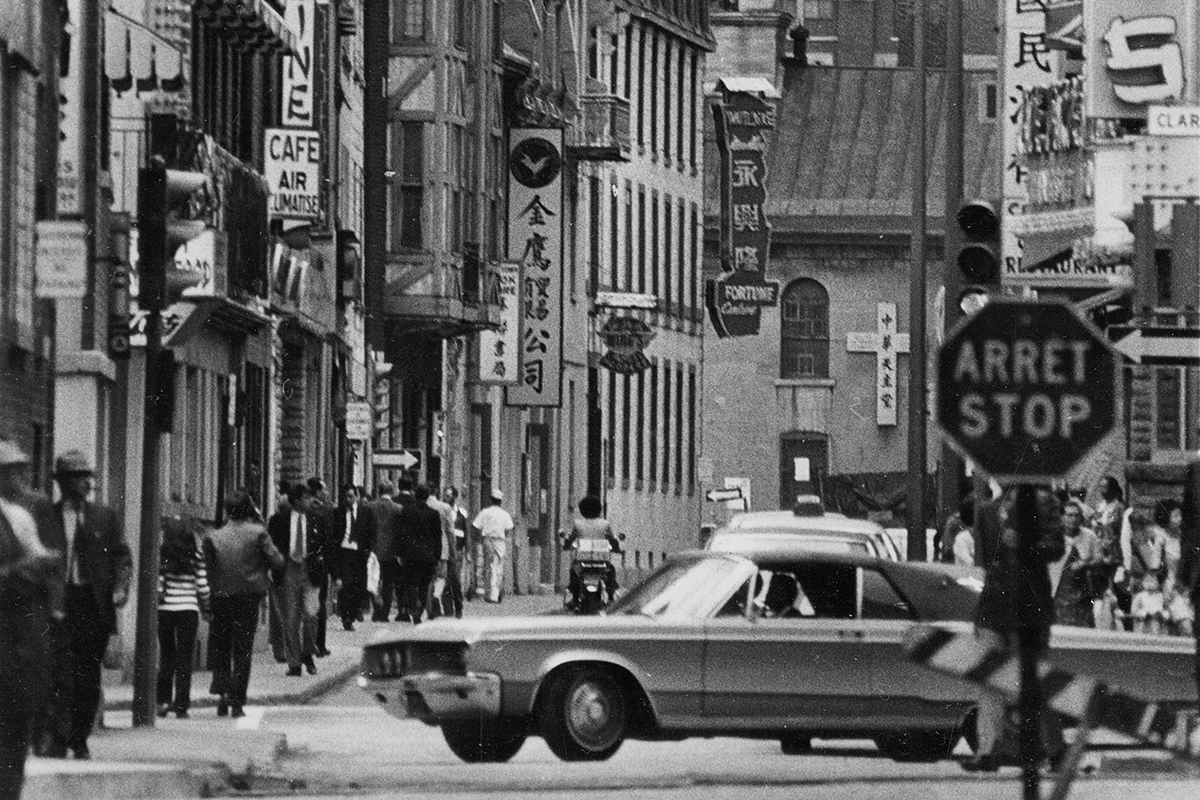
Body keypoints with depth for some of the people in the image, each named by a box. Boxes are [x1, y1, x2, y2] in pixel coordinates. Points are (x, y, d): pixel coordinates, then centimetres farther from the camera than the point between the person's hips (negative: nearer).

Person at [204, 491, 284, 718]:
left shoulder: (214, 537, -2)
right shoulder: (257, 533, -7)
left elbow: (208, 569, -1)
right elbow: (277, 562, -6)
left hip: (221, 597, 1)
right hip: (249, 596, -1)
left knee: (220, 647, 16)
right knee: (243, 650, 5)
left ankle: (221, 692, 0)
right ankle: (237, 702, 2)